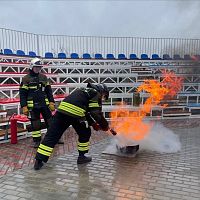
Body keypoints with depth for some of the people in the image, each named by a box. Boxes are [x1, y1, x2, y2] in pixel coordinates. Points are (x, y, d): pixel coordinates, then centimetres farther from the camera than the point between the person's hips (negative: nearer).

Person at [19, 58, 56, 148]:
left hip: (45, 104, 3)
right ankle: (37, 141, 19)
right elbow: (22, 93, -4)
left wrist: (51, 102, 4)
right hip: (33, 106, -3)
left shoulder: (44, 77, 7)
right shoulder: (26, 79, -3)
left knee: (50, 122, 7)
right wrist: (24, 107, -9)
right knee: (35, 124, 5)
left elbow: (49, 91, 11)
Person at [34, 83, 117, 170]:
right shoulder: (96, 94, 10)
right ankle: (81, 156, 24)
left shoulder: (84, 90, 34)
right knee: (85, 133, 20)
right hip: (75, 113, -6)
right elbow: (96, 113, -1)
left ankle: (39, 161, 5)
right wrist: (105, 126, 12)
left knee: (52, 136, 6)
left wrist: (93, 123, 31)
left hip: (62, 109, 6)